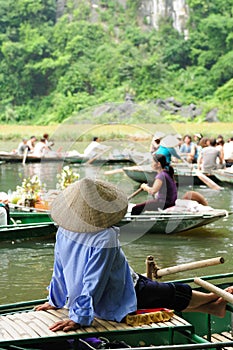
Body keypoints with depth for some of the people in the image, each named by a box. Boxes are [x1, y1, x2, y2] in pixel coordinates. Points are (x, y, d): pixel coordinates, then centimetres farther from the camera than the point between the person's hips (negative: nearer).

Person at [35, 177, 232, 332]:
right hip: (119, 305, -8)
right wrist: (79, 318, -24)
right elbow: (94, 281, -30)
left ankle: (213, 308, 39)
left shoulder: (64, 231, -11)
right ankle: (214, 298, 41)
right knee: (179, 293, 16)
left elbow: (59, 269, 0)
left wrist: (55, 301, 14)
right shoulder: (104, 239, -33)